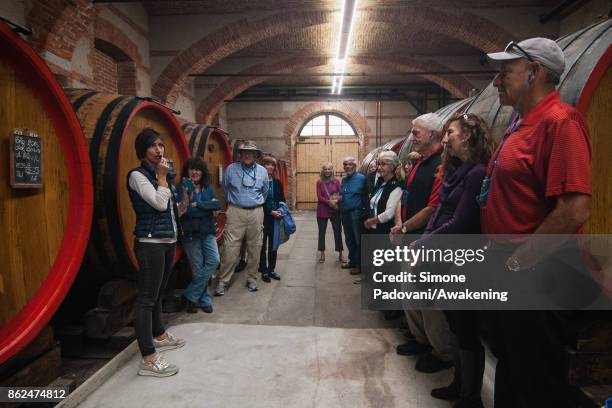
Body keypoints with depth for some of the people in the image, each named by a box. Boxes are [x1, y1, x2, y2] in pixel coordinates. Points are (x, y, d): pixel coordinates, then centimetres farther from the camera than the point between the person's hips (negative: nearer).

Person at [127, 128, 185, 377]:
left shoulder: (161, 174, 14)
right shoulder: (137, 176, -9)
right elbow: (160, 203, -19)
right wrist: (162, 177, -11)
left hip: (168, 241, 8)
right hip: (151, 243, -8)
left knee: (157, 293, 20)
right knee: (147, 298, -6)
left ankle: (159, 336, 35)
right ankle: (148, 359, -3)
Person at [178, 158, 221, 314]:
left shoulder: (208, 188, 11)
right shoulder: (182, 188, -2)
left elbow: (218, 204, -4)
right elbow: (186, 211, -14)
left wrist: (198, 205, -12)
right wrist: (208, 207, -13)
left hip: (208, 232, 4)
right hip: (190, 233, -3)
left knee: (214, 261, -11)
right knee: (197, 268, 0)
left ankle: (190, 296, 2)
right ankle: (204, 300, 18)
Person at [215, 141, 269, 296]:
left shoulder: (262, 171, 6)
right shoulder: (231, 169, 1)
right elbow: (225, 189, 16)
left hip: (256, 213, 2)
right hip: (236, 212, -2)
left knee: (255, 248, 8)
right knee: (230, 248, -6)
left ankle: (252, 279, 22)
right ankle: (223, 281, 5)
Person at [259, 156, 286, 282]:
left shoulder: (277, 183, 9)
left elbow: (282, 200, 11)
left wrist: (281, 211, -8)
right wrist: (271, 212, -17)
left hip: (276, 217, 5)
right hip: (263, 217, -4)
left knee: (273, 245, 10)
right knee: (262, 245, 6)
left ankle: (271, 269, 22)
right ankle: (264, 271, 16)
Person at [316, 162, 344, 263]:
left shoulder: (336, 181, 1)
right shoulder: (319, 182, -2)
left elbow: (341, 194, 0)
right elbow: (319, 197, -8)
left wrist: (337, 200, -19)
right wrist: (329, 202, -21)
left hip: (335, 210, 0)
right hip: (322, 211, 0)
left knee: (338, 231, 4)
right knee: (321, 232, 8)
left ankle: (340, 254, 16)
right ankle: (322, 254, 21)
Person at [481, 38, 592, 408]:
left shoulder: (560, 121, -17)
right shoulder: (520, 125, 12)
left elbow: (575, 211, -26)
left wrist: (515, 262, -18)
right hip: (506, 279, 9)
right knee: (509, 371, 25)